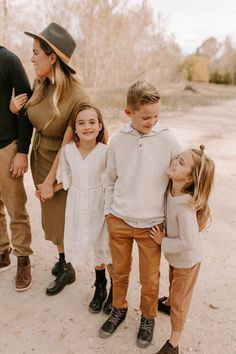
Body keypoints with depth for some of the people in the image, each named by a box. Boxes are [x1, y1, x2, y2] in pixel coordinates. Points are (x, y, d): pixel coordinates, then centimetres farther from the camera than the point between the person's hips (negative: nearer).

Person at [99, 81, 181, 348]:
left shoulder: (168, 141, -10)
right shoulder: (117, 141, -4)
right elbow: (110, 181, 7)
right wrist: (109, 211, 8)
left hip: (152, 224, -1)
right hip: (119, 220, 2)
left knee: (150, 279, 12)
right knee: (119, 271, 19)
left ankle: (148, 317, 40)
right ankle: (119, 309, 45)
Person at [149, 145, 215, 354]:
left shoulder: (185, 207, -38)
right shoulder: (172, 189, -17)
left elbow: (188, 243, -34)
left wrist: (163, 241, -21)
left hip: (187, 259, -7)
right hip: (175, 256, 7)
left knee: (180, 300, 13)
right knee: (173, 284, 34)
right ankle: (169, 304, 64)